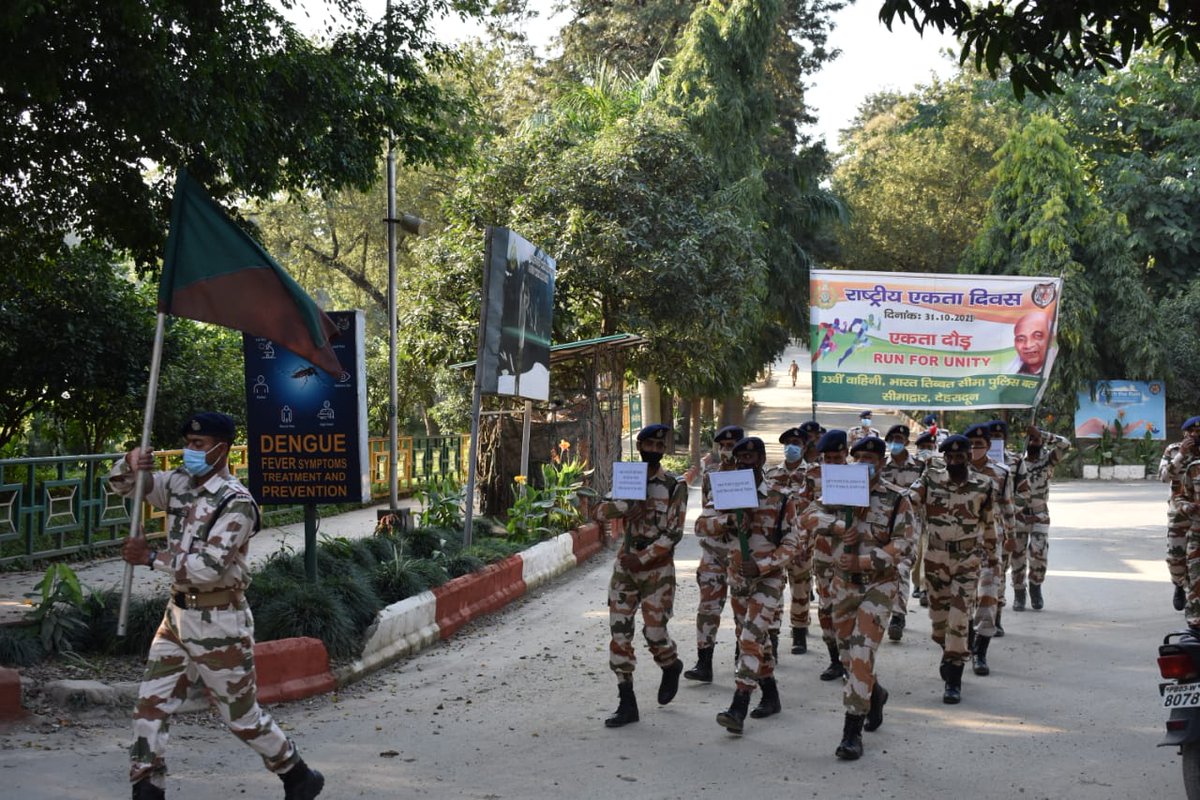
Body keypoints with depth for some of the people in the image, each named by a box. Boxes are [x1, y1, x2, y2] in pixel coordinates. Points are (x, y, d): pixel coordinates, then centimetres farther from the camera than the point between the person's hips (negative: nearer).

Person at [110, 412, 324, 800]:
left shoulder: (236, 503, -18)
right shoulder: (180, 483, 5)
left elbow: (209, 567, -26)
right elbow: (120, 483, 11)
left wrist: (151, 556, -22)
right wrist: (132, 460, -12)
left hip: (218, 621, -7)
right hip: (178, 614, 7)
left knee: (242, 716, 6)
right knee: (150, 706, 3)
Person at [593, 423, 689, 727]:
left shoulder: (674, 486, -5)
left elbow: (673, 533, -11)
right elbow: (598, 512, -2)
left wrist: (643, 558, -17)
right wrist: (625, 506, -20)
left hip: (657, 568, -4)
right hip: (625, 565, 4)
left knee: (654, 631, -2)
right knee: (619, 631, -2)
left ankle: (671, 667, 34)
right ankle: (627, 704, 4)